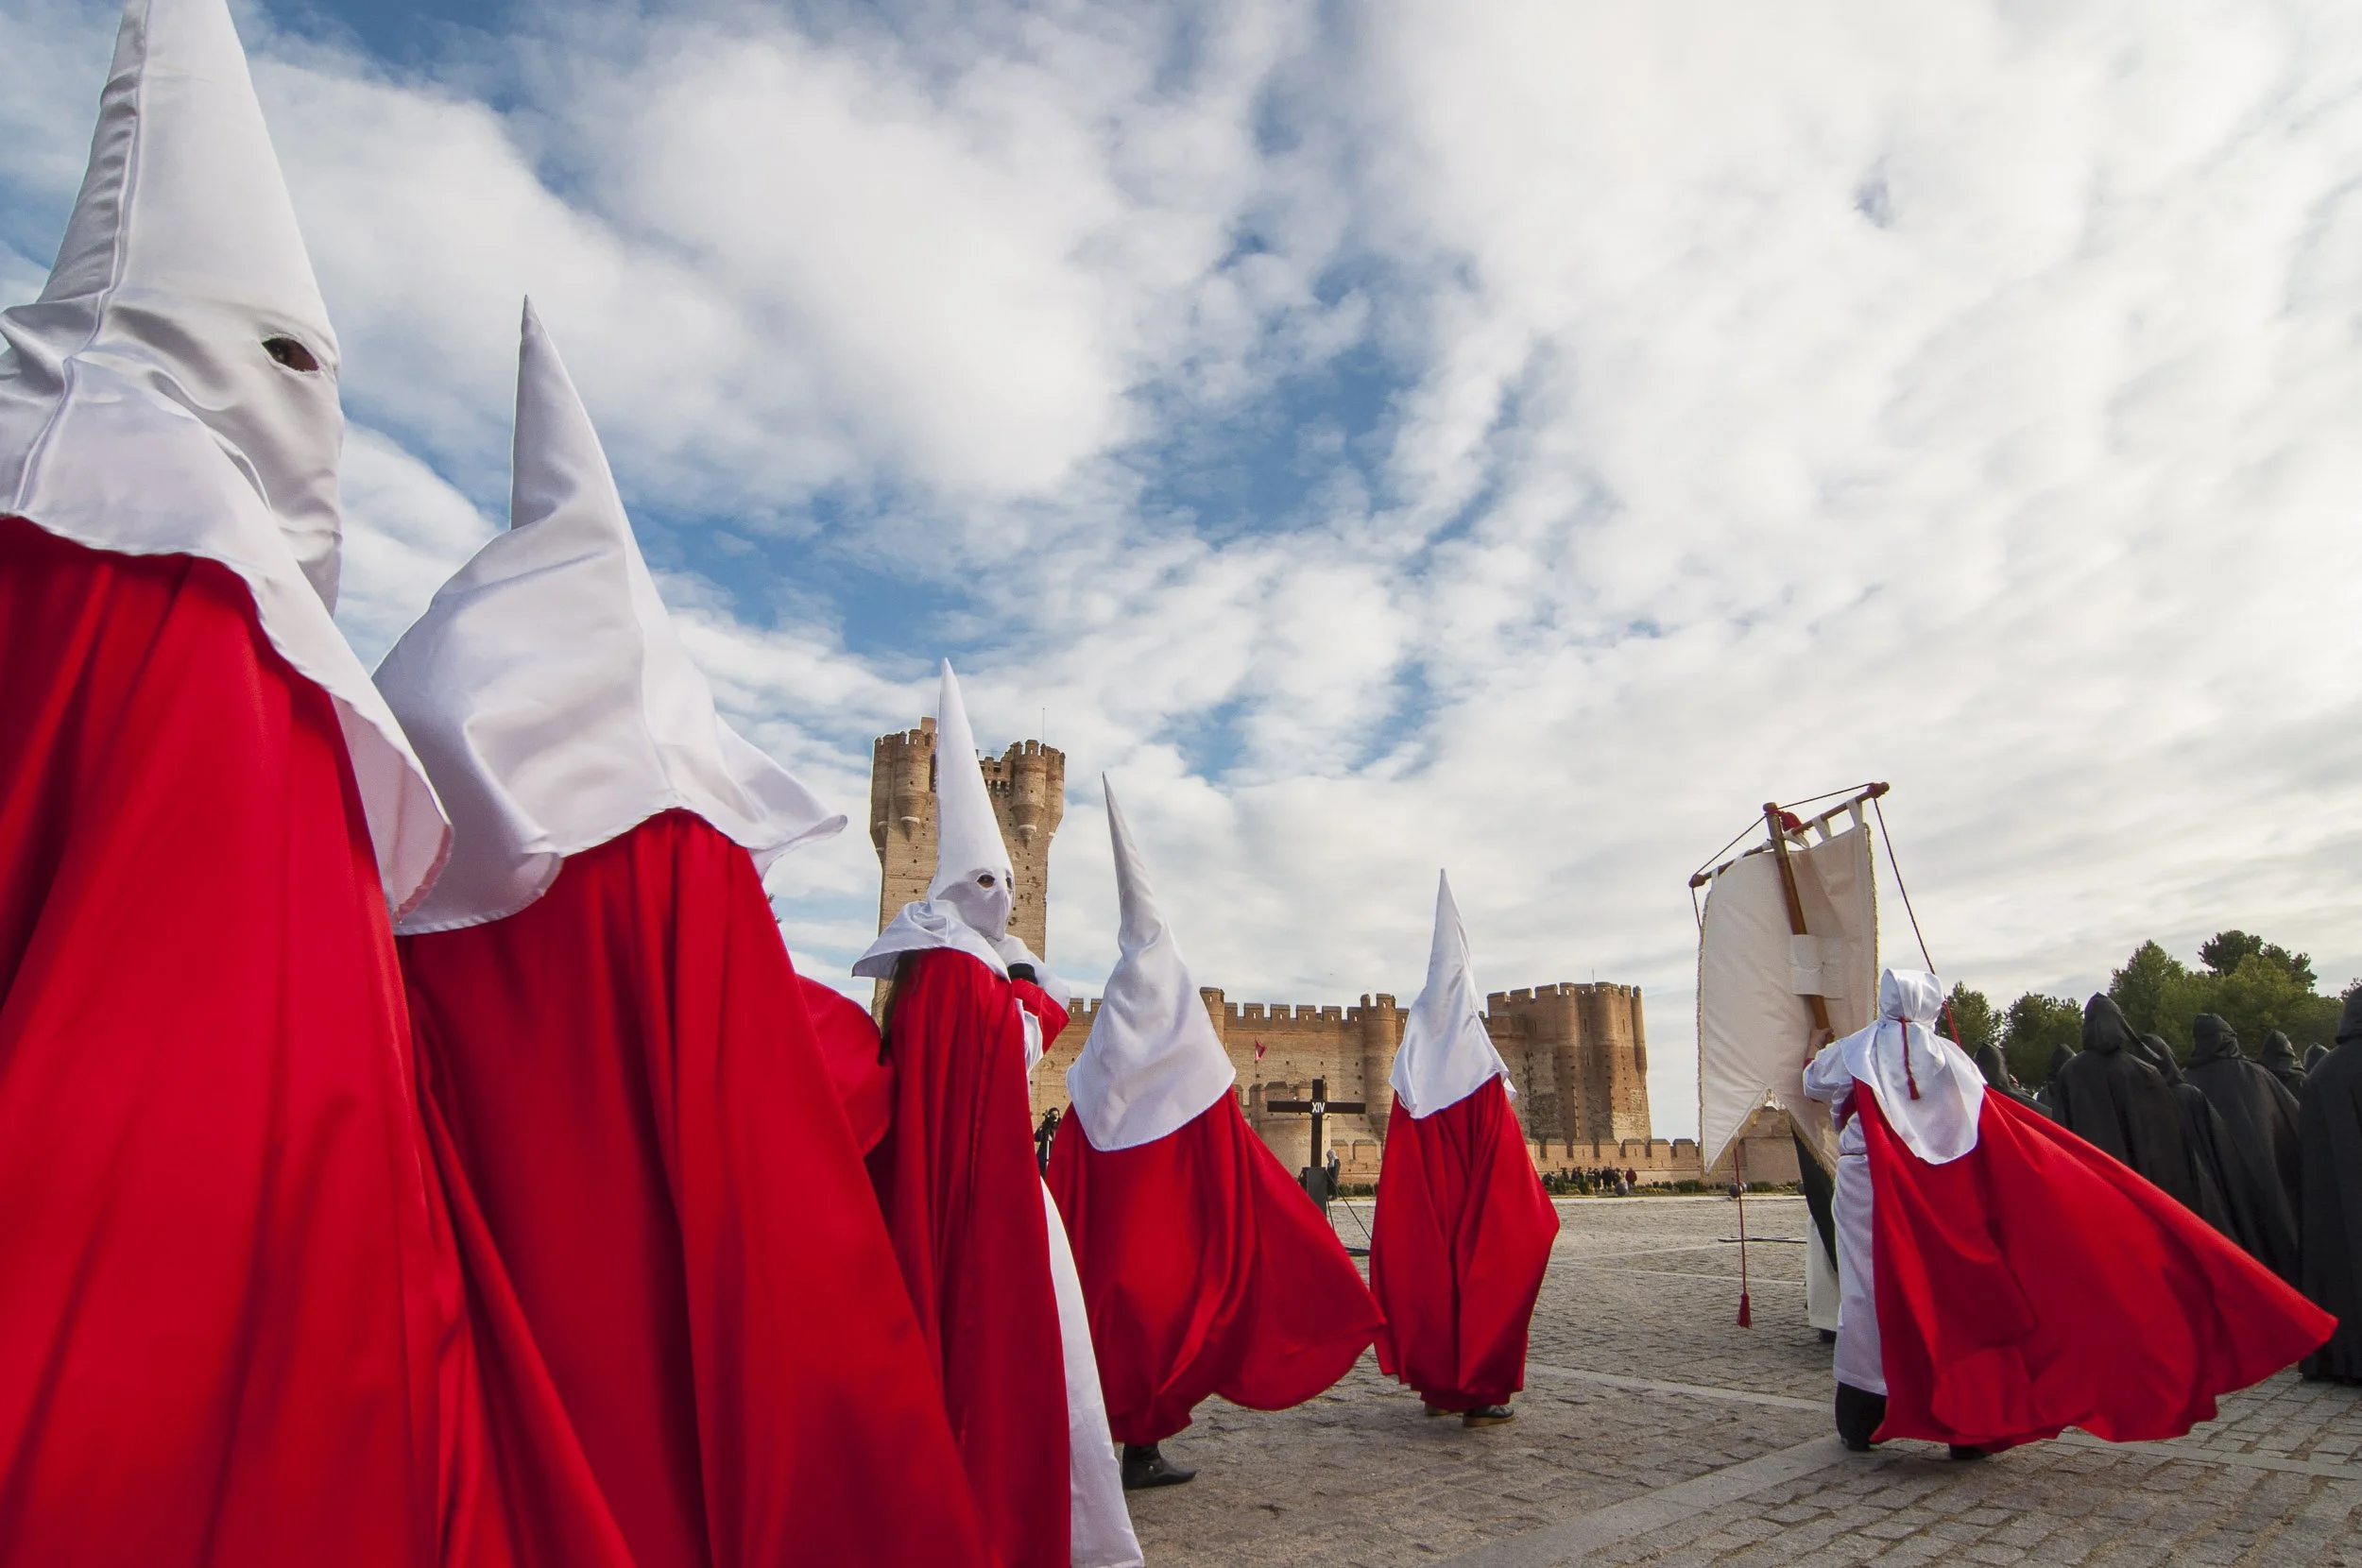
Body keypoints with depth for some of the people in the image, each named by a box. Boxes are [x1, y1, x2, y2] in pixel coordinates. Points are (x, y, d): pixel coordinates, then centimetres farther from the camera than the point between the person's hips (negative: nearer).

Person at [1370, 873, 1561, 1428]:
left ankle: (1434, 1383, 20)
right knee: (1483, 1276, 6)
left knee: (1428, 1274, 13)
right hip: (1480, 1215, -3)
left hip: (1422, 1215, 4)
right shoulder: (1481, 1071, -9)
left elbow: (1396, 1172, 2)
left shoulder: (1412, 1067, 1)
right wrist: (1534, 1217, -1)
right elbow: (1504, 1167, -10)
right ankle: (1480, 1390, 6)